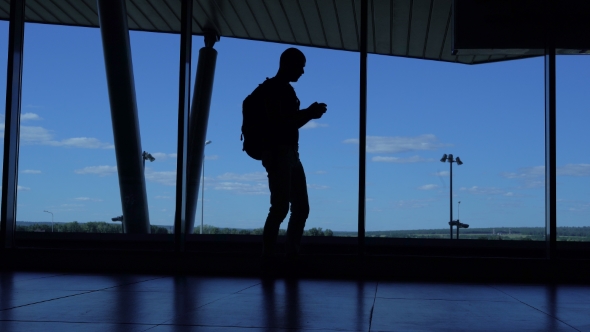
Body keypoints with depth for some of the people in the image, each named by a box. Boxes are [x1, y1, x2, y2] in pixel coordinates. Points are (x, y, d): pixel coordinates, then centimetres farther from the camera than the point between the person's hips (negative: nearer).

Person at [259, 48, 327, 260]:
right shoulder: (273, 88, -7)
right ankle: (267, 256, -12)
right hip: (278, 154, -10)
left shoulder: (286, 89, 20)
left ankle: (291, 254, 12)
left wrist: (310, 113, 10)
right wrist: (309, 114, -12)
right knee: (281, 207, -15)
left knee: (301, 207, 7)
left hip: (290, 154, 10)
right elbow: (279, 122, -17)